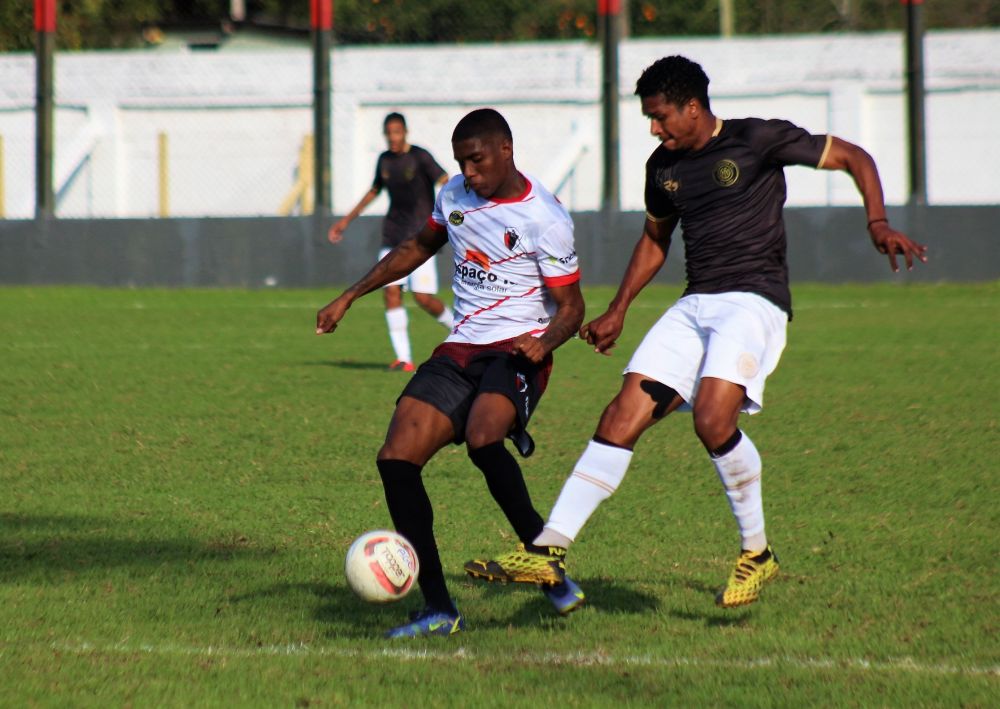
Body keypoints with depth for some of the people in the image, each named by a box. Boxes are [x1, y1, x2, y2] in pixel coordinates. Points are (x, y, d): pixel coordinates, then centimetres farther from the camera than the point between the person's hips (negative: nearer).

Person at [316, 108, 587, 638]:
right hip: (459, 351, 7)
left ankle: (546, 563, -21)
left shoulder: (544, 219, -11)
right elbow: (418, 248, 27)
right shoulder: (454, 195, 9)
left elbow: (570, 306, -7)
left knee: (482, 440, -36)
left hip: (514, 353, -7)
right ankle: (438, 609, -8)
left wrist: (544, 342, -29)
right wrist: (349, 297, 24)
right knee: (395, 460, -11)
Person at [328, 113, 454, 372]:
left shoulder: (420, 157, -8)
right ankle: (404, 358, -6)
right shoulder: (384, 160, 10)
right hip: (392, 237, 5)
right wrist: (347, 220, 32)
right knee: (391, 292, -8)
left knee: (423, 297, -11)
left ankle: (456, 325, 20)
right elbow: (374, 191, 26)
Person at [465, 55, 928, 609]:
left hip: (754, 299, -6)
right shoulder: (664, 166, 14)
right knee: (622, 417, -7)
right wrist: (617, 312, 25)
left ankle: (757, 553, -9)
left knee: (712, 418, -28)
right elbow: (655, 239, 30)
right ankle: (549, 551, -8)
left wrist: (878, 224, -14)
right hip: (695, 306, 6)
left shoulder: (759, 141, -5)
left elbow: (854, 158, 1)